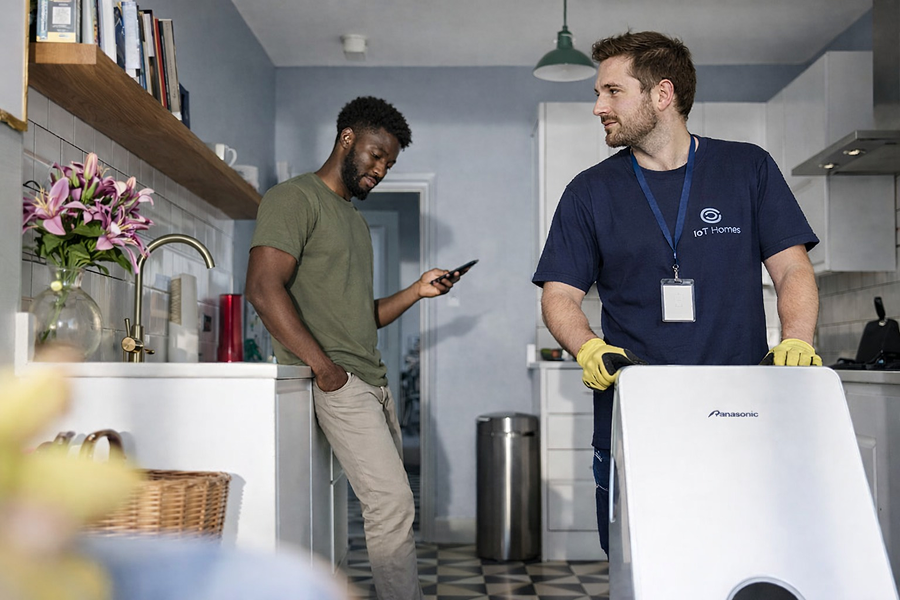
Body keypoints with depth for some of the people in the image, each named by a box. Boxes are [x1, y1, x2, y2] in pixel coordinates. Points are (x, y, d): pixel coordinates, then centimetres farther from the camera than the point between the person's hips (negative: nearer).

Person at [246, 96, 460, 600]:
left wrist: (417, 292, 10)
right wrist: (326, 369, -19)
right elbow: (265, 289, -17)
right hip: (336, 382, -9)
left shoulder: (355, 220, 25)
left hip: (373, 381, 9)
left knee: (396, 505, 6)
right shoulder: (295, 198, -3)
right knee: (392, 503, -14)